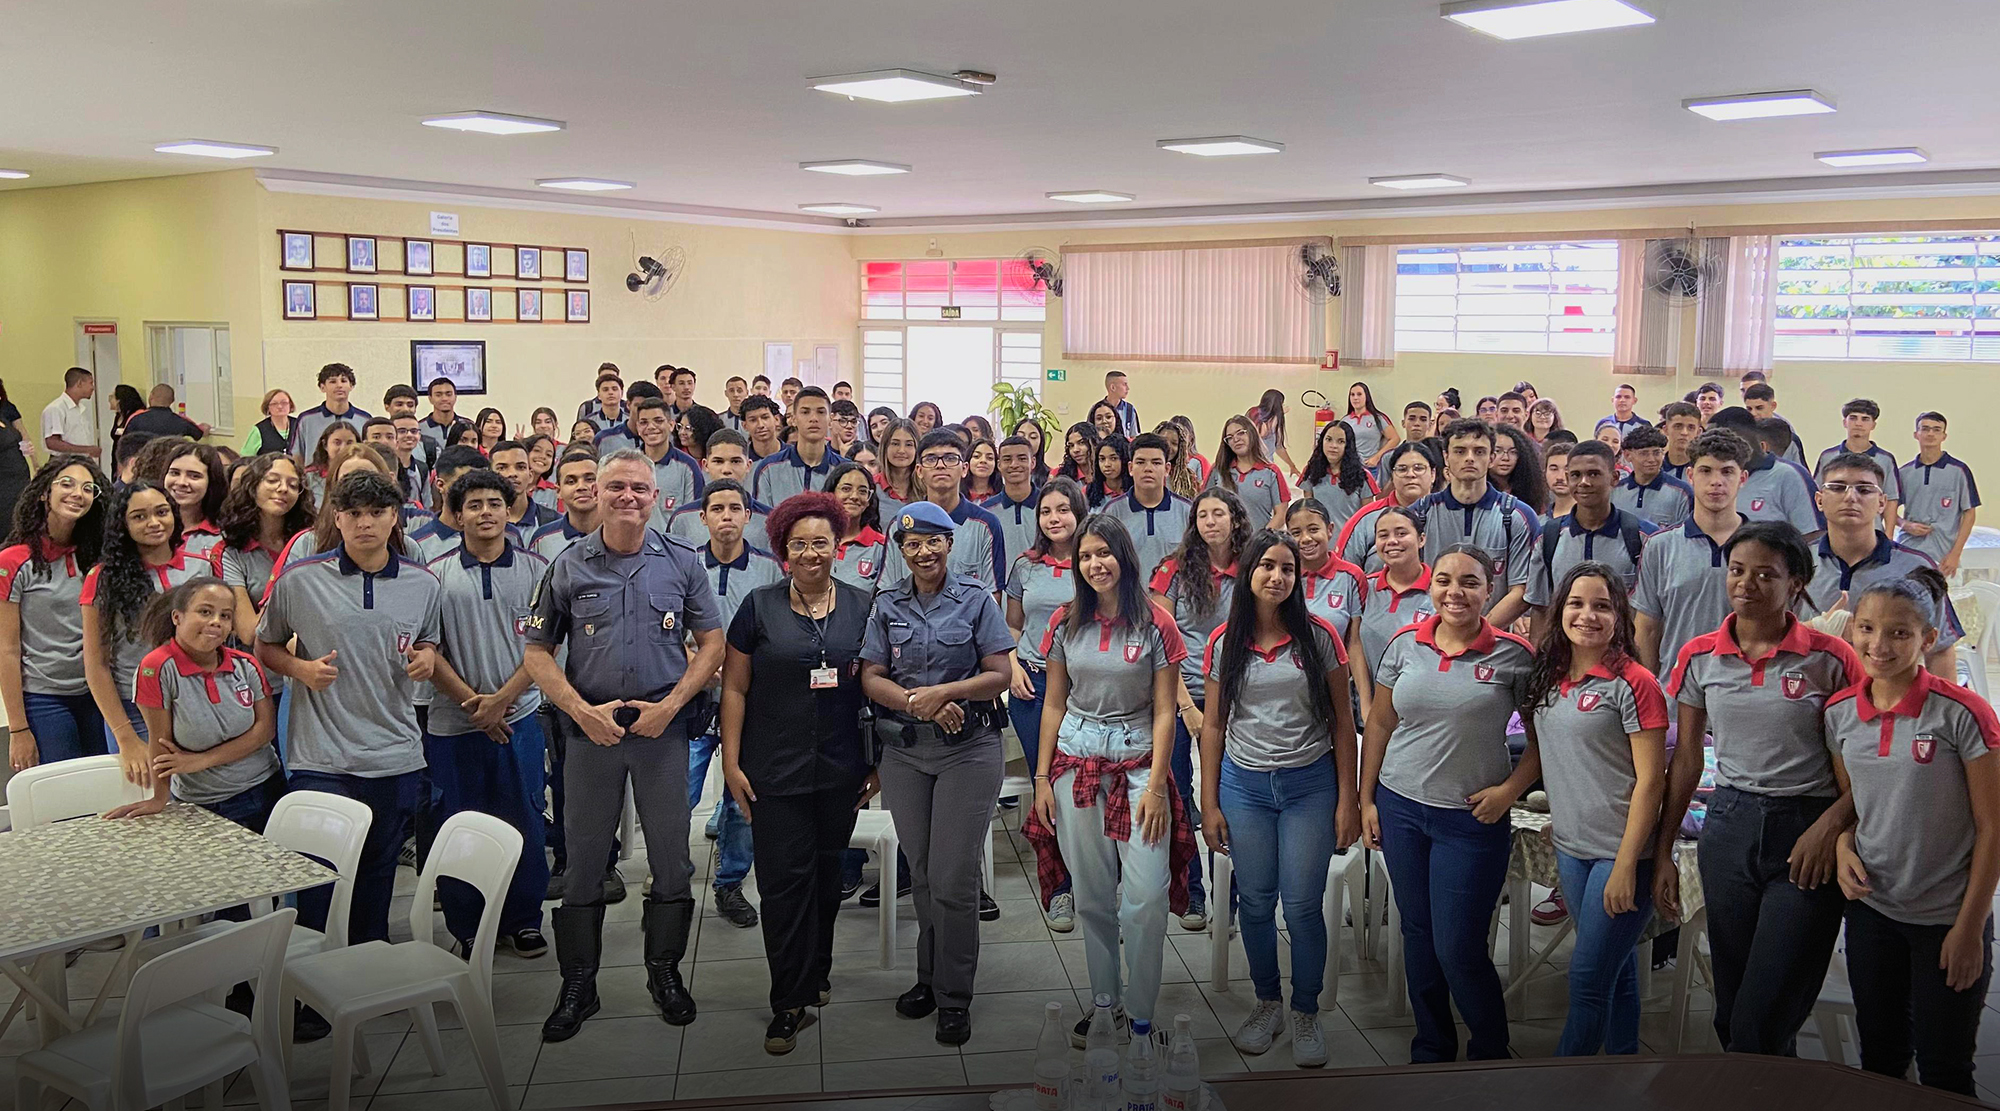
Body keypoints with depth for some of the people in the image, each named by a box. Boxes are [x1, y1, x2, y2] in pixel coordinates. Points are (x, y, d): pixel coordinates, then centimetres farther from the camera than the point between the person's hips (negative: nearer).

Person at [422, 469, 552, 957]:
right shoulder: (436, 575, 2)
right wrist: (471, 700, -10)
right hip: (452, 723, 0)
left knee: (523, 822, 5)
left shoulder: (535, 570, 3)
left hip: (519, 717, 0)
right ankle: (466, 928, 20)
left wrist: (501, 699, -10)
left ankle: (522, 921, 20)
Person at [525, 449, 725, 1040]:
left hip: (663, 724, 0)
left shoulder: (681, 561, 3)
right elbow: (538, 651, 3)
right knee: (582, 857, 5)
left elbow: (712, 642, 4)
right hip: (589, 725, 0)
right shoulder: (569, 566, 2)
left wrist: (670, 705, -8)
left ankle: (664, 969, 24)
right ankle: (578, 982, 18)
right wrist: (583, 712, -10)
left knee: (671, 854, 6)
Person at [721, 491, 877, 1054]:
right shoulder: (759, 606, -1)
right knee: (784, 880, -4)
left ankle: (817, 972, 34)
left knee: (827, 874, 14)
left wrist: (878, 760, 6)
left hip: (842, 771, 2)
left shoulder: (860, 606, 4)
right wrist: (731, 760, -5)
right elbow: (735, 687, 1)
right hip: (776, 771, -2)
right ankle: (789, 1003, 4)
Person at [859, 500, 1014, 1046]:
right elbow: (871, 679, 3)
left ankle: (954, 996, 7)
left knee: (953, 878, -5)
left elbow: (999, 675, -5)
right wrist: (919, 703, -14)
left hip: (968, 749, -3)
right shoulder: (889, 605, 8)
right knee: (921, 873, 10)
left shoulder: (976, 599, -1)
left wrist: (944, 692, -19)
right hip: (904, 750, 3)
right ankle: (929, 976, 27)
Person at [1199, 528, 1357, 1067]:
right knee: (1255, 902, 8)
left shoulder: (1319, 637, -2)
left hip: (1310, 784, -1)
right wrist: (1209, 804, 3)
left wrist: (1348, 799, -3)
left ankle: (1306, 1012, 19)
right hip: (1244, 784, 2)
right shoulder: (1224, 643, 2)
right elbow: (1213, 725, 6)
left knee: (1303, 905, 0)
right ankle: (1267, 1003, 28)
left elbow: (1342, 721, 1)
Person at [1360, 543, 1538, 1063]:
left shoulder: (1514, 655, -8)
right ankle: (1431, 1049, 31)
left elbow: (1543, 735, 0)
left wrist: (1509, 790, -10)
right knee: (1417, 935, 14)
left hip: (1472, 820, -3)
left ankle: (1491, 1055, 23)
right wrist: (1366, 799, 7)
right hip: (1399, 806, 4)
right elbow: (1379, 725, 8)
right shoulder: (1405, 644, 1)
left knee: (1459, 949, -1)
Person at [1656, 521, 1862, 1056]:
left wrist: (1830, 825, -16)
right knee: (1730, 1007, 11)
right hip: (1729, 826, 4)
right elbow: (1686, 761, 9)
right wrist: (1662, 852, 8)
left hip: (1807, 831, -3)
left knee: (1766, 1014, -5)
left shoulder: (1829, 658, -6)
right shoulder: (1699, 657, 3)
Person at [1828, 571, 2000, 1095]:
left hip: (1948, 918, -4)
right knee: (1878, 1059, 18)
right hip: (1871, 909, 4)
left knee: (1944, 1072, 9)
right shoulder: (1840, 712, -1)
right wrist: (1844, 847, -6)